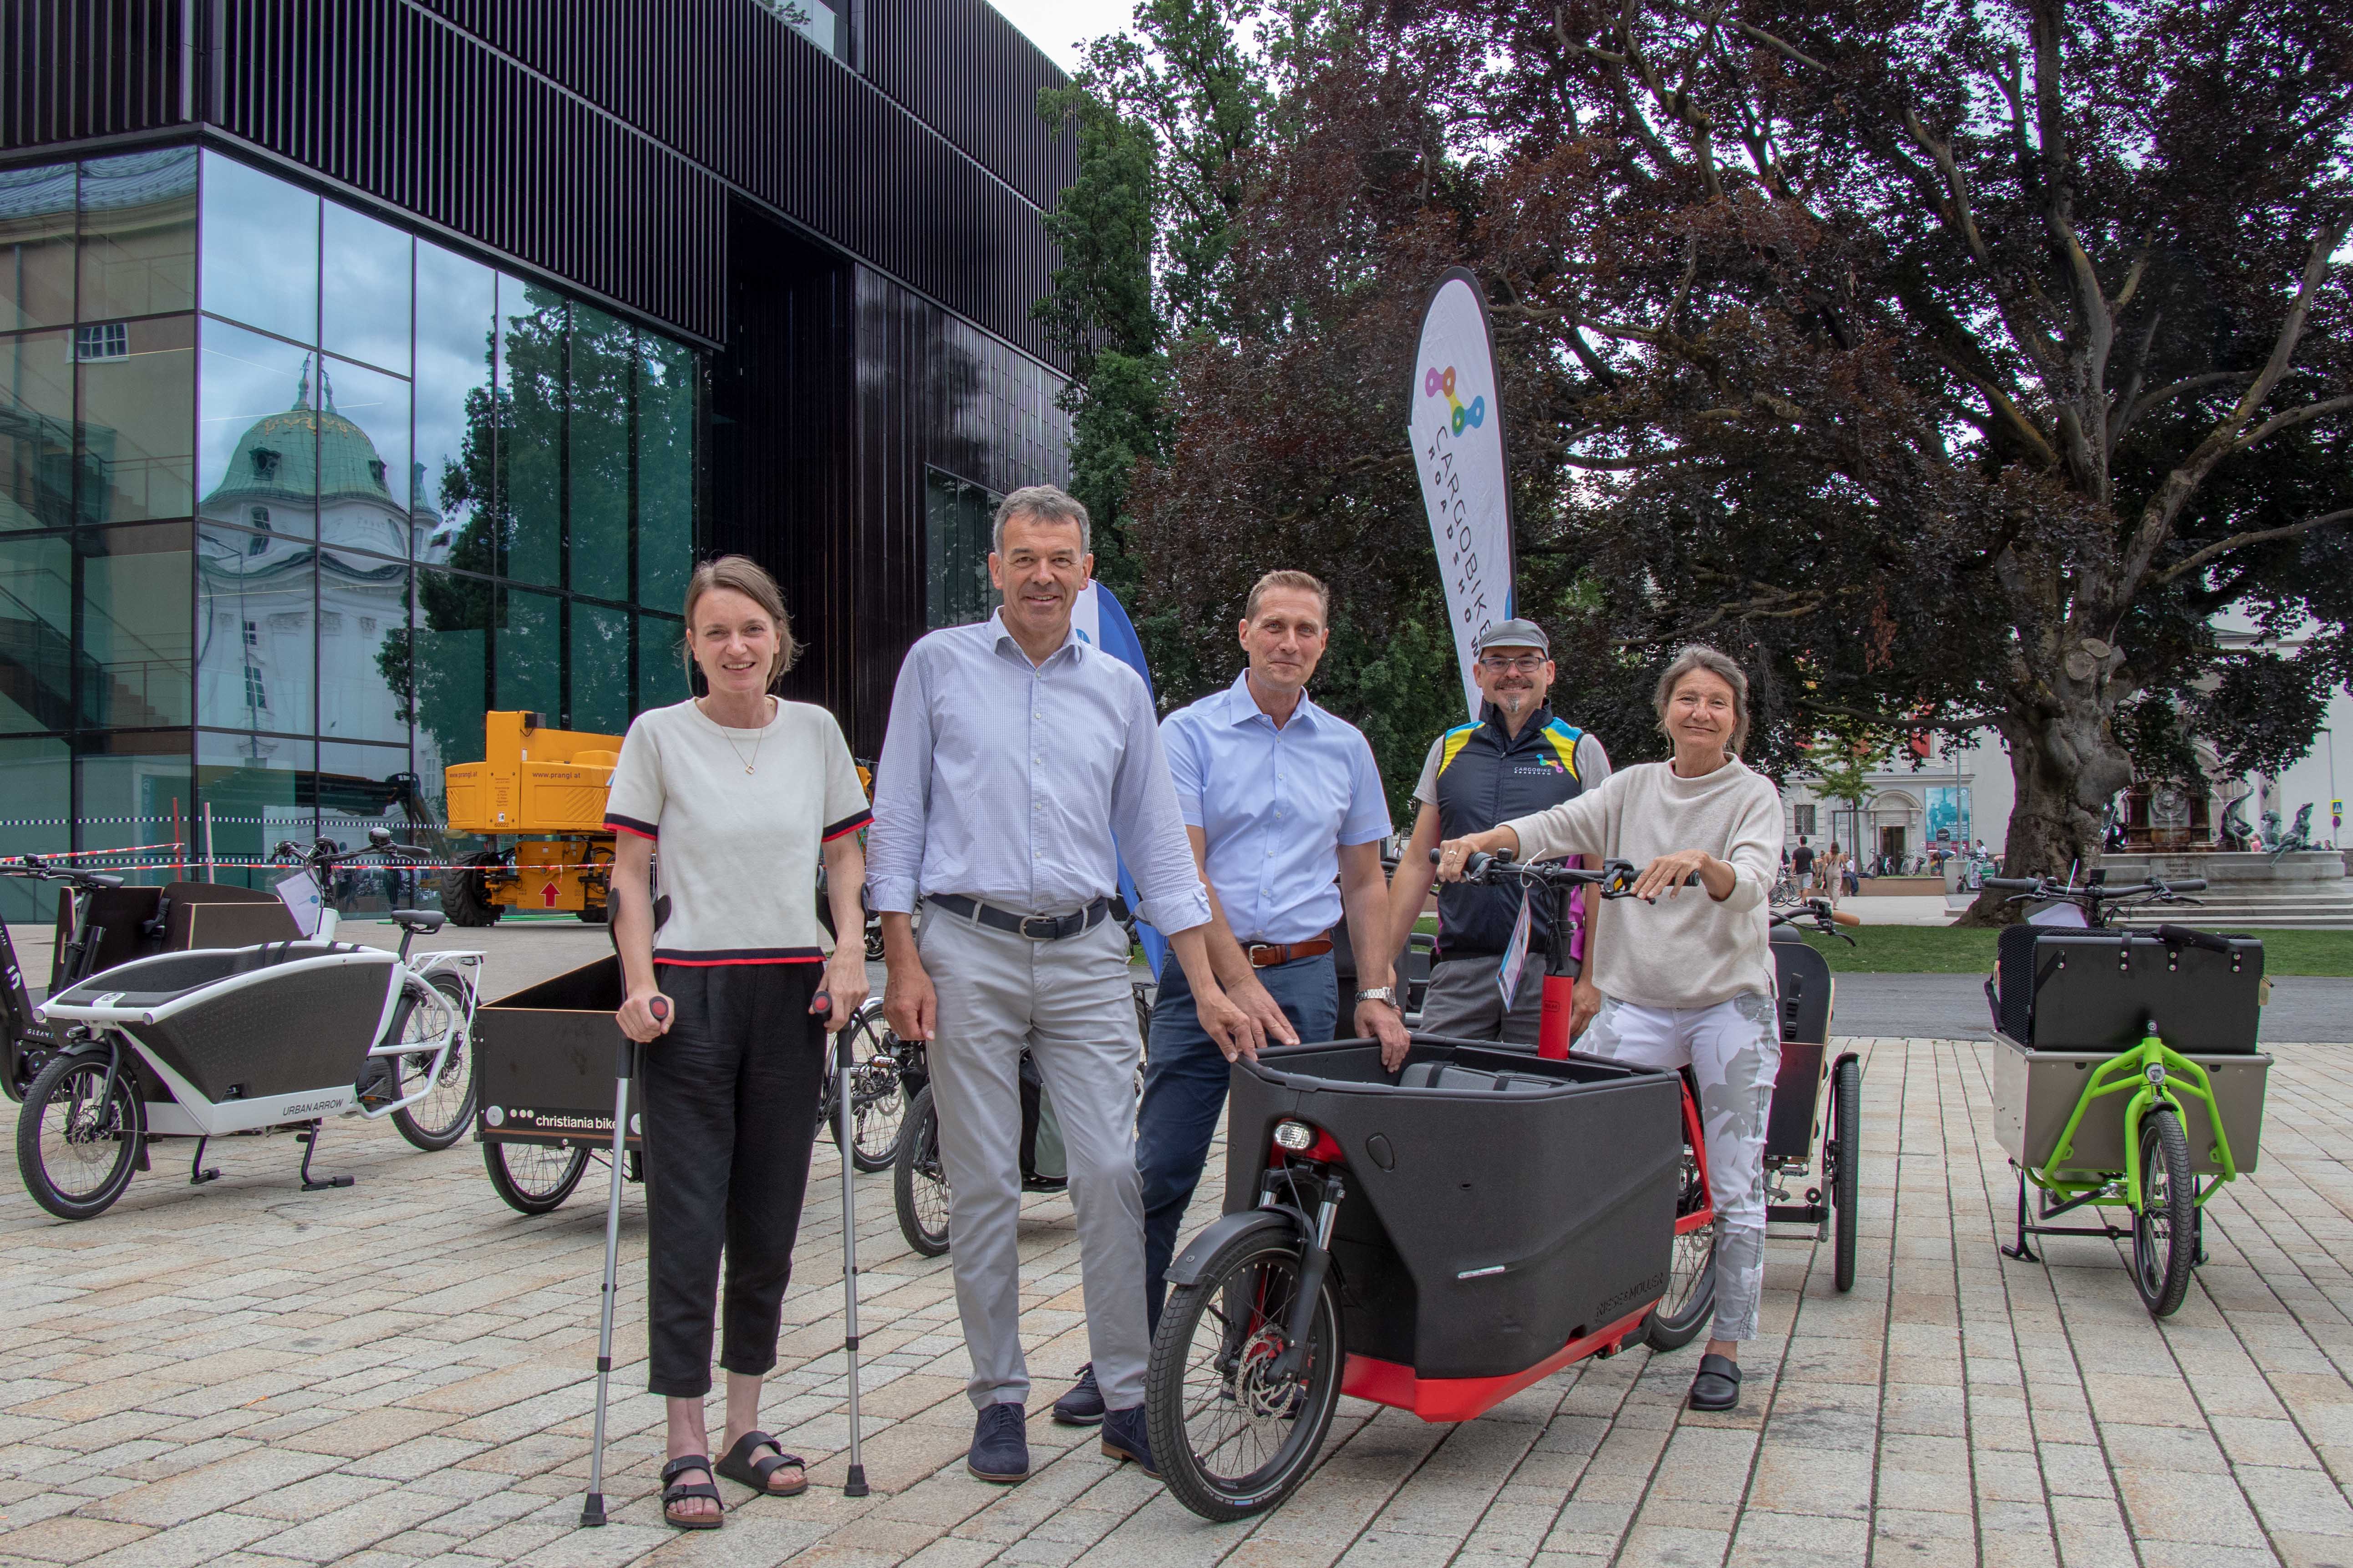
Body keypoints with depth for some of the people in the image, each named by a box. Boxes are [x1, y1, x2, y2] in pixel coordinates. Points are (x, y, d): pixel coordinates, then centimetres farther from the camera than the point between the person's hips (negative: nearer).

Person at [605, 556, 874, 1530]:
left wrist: (849, 952, -2)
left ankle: (745, 1429, 22)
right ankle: (686, 1449, 6)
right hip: (692, 994, -3)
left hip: (791, 994, 3)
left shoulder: (815, 731, 7)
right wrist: (639, 984, -12)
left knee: (769, 1220, 9)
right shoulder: (660, 735, -1)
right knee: (688, 1221, -3)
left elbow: (845, 855, 13)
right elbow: (630, 873, 0)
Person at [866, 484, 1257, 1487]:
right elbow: (896, 819, 4)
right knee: (984, 1187, 3)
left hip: (1086, 957, 2)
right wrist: (902, 960, -6)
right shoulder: (940, 667, 5)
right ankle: (999, 1399, 15)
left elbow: (1158, 844, 12)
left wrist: (1206, 986, 6)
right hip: (969, 951, -2)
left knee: (1113, 1172, -3)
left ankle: (1129, 1398, 8)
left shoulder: (1119, 689, 12)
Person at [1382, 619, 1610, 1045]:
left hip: (1549, 967, -2)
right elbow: (1418, 864, 14)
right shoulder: (1448, 749, 13)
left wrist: (1592, 977, -5)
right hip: (1459, 966, 2)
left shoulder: (1582, 751, 5)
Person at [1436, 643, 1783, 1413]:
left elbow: (1750, 881, -18)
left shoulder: (1753, 795, 0)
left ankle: (1725, 1348, 13)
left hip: (1729, 1003, -2)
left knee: (1735, 1188, 1)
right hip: (1637, 1001, 3)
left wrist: (1700, 861, -40)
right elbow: (1559, 825, -5)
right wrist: (1477, 840, -22)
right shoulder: (1635, 787, 9)